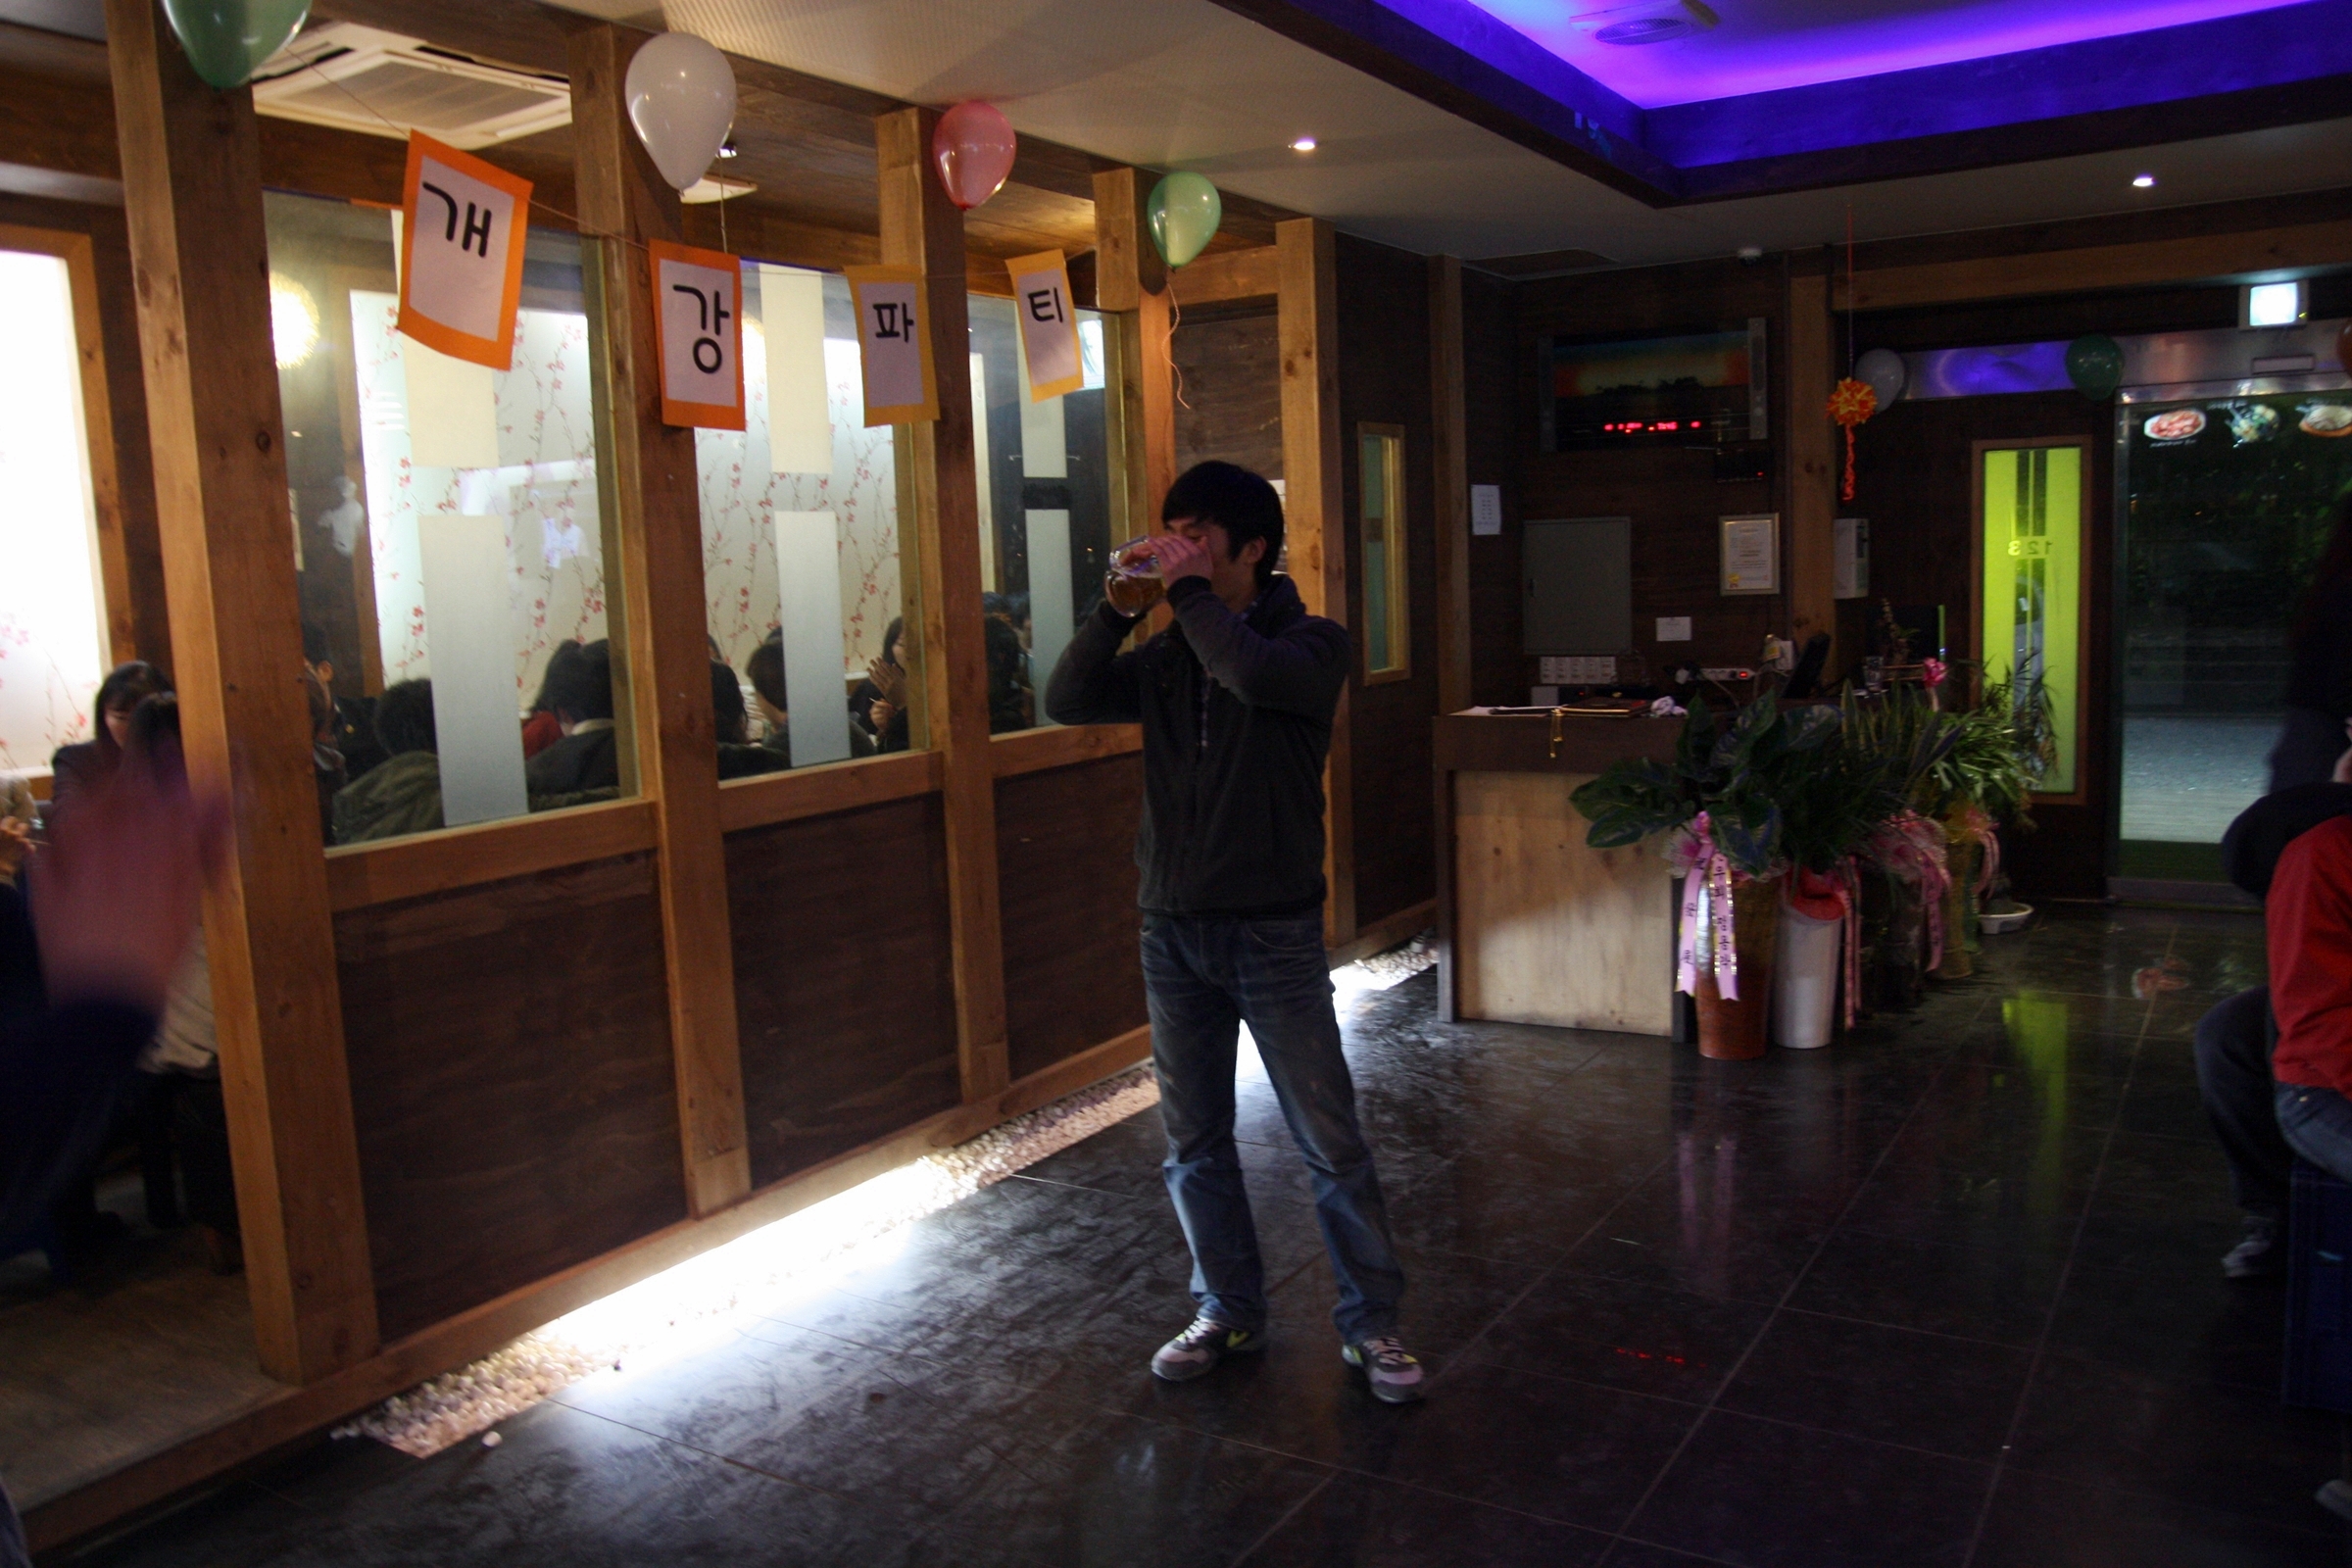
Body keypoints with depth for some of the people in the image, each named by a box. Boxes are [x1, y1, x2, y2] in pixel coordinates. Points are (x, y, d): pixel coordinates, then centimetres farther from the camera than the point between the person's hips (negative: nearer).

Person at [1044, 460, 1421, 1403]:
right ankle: (1229, 1312, 29)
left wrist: (1190, 590, -17)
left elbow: (1257, 676, -27)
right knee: (1194, 1146, 13)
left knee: (1329, 1141, 1)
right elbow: (1067, 702, 0)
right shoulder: (1166, 656, 9)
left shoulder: (1311, 643, -5)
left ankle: (1370, 1323, 17)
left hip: (1273, 934, -5)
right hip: (1173, 932, 5)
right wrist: (1122, 605, -7)